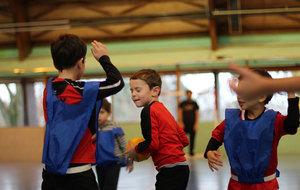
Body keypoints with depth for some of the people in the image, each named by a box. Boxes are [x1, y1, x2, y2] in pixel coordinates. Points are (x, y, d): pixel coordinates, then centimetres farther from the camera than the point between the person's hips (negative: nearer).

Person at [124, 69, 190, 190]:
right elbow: (184, 140, 20)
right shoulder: (163, 109, 19)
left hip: (170, 170, -10)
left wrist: (135, 150, -2)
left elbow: (152, 143, -18)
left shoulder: (149, 111, -9)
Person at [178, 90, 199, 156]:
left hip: (192, 124, 1)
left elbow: (197, 113, 6)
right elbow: (180, 113, 3)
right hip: (184, 124, -1)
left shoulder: (194, 103, 7)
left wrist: (196, 124, -1)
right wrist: (180, 123, -6)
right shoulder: (182, 103, 7)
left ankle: (191, 151, 9)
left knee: (192, 138, 1)